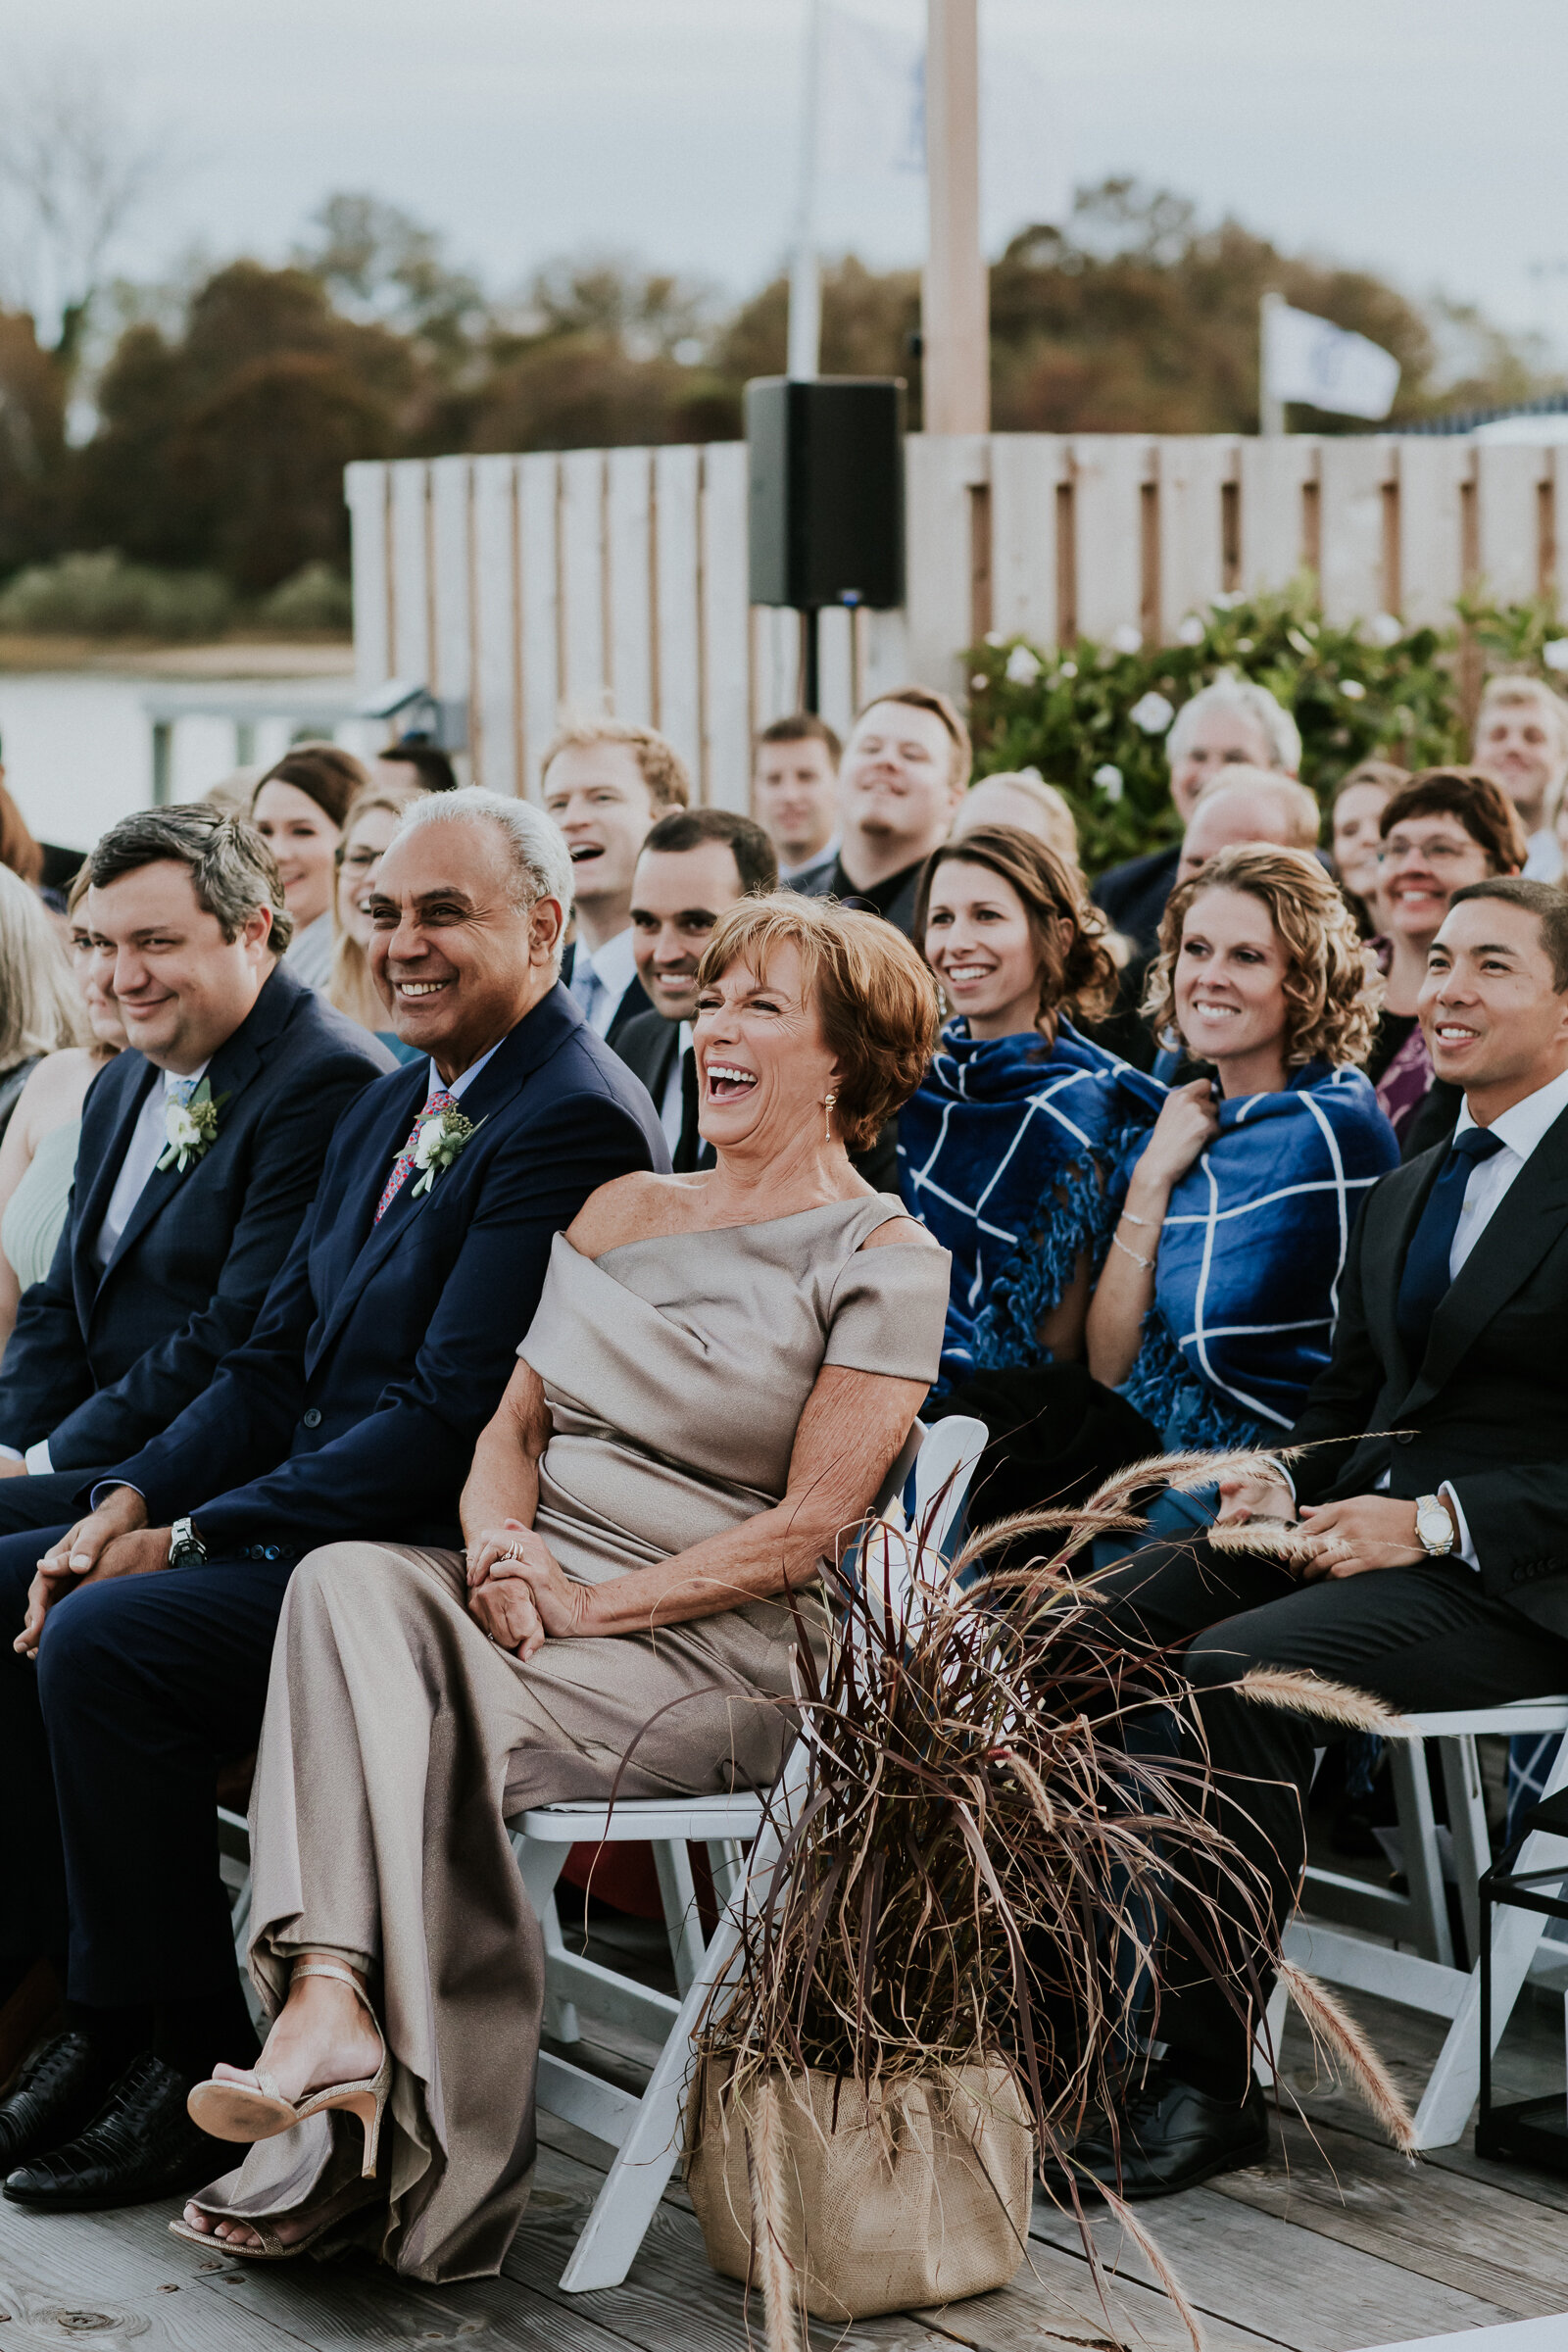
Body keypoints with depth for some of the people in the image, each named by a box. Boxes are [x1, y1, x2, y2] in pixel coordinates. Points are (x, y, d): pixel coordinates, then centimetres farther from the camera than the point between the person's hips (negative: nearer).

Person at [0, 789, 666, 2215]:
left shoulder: (578, 1123, -16)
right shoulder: (393, 1110, 16)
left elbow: (451, 1417, -22)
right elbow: (277, 1359, 16)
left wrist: (192, 1537, -18)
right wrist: (130, 1503, -1)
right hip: (307, 1508, 10)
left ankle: (191, 2065, -12)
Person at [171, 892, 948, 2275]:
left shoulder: (881, 1261, -1)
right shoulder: (621, 1210, 20)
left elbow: (809, 1526, -8)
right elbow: (515, 1423, 17)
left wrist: (591, 1602, -15)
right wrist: (501, 1538, -6)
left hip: (720, 1655, -5)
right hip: (536, 1595, 5)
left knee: (437, 1734, -30)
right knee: (348, 1582, -28)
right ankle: (334, 1996, -41)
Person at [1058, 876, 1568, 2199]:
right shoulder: (1405, 1193, 22)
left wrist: (1434, 1521, -20)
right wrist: (1286, 1488, 2)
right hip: (1363, 1525, 7)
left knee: (1243, 1670, -33)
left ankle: (1208, 2079, -26)